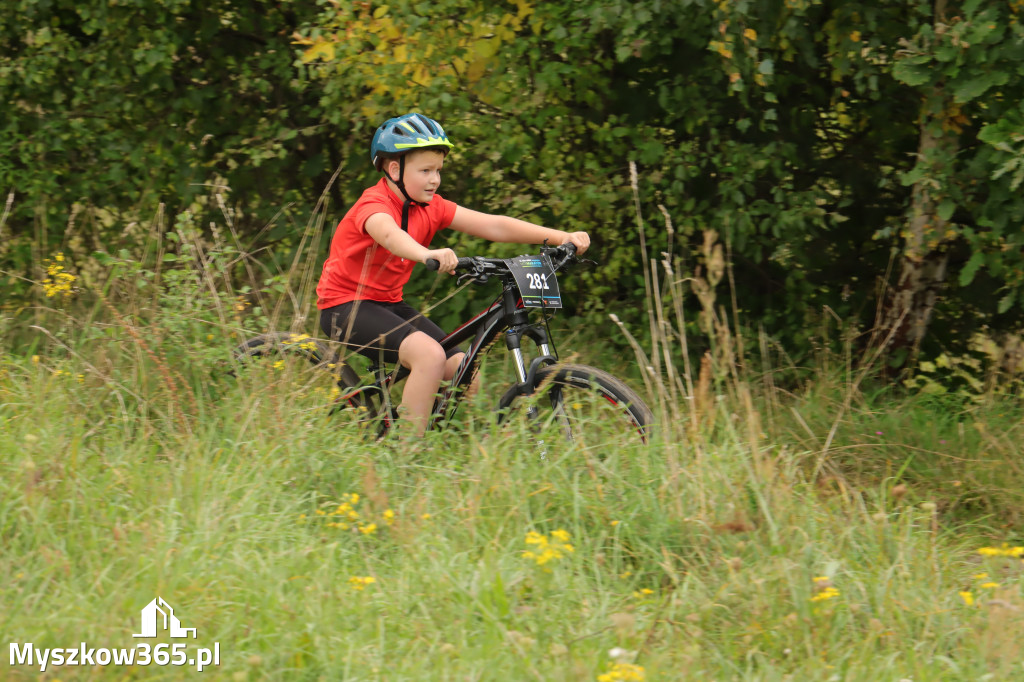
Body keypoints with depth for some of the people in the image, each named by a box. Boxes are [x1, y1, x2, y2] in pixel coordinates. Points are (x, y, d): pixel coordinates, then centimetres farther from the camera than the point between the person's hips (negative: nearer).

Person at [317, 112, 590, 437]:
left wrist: (562, 237, -16)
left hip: (388, 303, 8)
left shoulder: (430, 207, 2)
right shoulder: (373, 204, -20)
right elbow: (389, 234, -44)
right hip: (346, 306, -8)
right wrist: (428, 255, -67)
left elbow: (494, 226, -5)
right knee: (430, 356, -30)